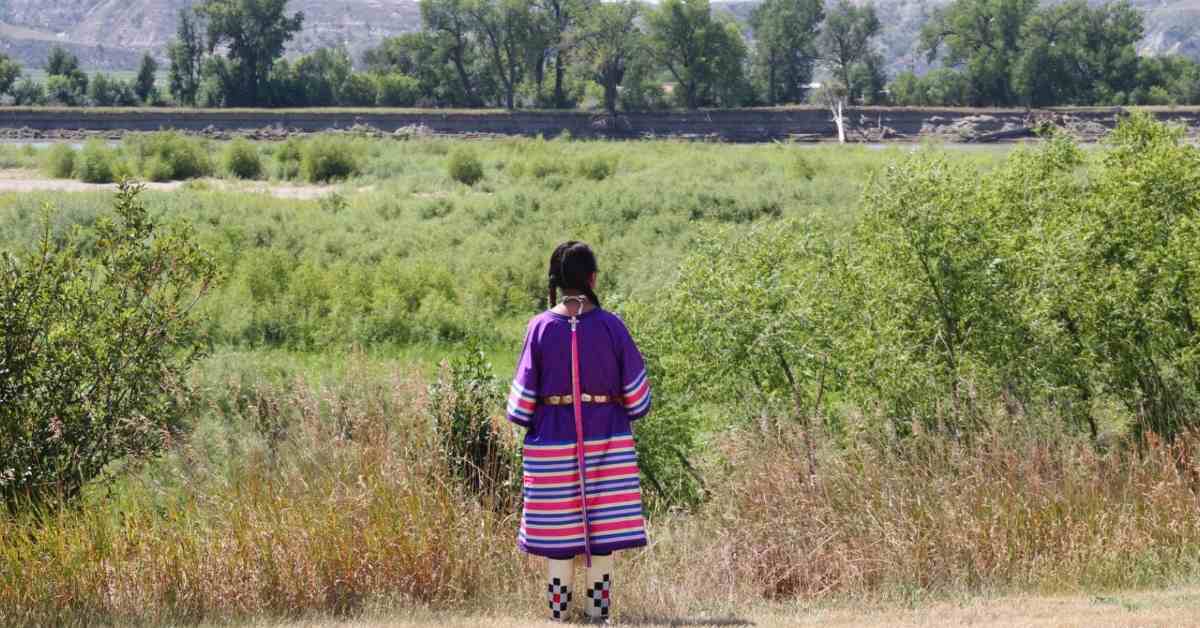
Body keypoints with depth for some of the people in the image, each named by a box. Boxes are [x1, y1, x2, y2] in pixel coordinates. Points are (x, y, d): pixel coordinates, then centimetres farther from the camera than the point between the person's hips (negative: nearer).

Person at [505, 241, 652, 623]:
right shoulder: (611, 326, -5)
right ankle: (598, 616, 8)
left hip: (552, 443, 0)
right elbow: (636, 397, 0)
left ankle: (558, 618, 6)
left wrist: (525, 421, 17)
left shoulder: (541, 327, -5)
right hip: (607, 443, 0)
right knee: (602, 540, 7)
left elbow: (522, 402, -2)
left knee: (558, 539, 5)